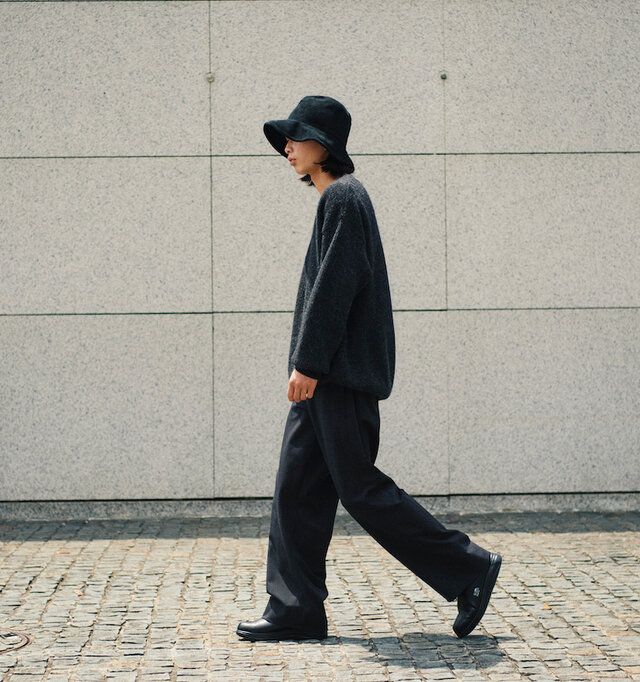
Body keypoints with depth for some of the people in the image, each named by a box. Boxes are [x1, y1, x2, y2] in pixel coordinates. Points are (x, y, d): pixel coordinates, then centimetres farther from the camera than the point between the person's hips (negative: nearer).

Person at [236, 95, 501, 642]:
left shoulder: (342, 196, -11)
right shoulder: (338, 197, 20)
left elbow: (336, 285, -19)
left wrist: (308, 362, -20)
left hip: (341, 373, -10)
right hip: (327, 376, 10)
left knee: (360, 488, -6)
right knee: (297, 487, 7)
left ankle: (469, 570, 3)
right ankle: (296, 609, 10)